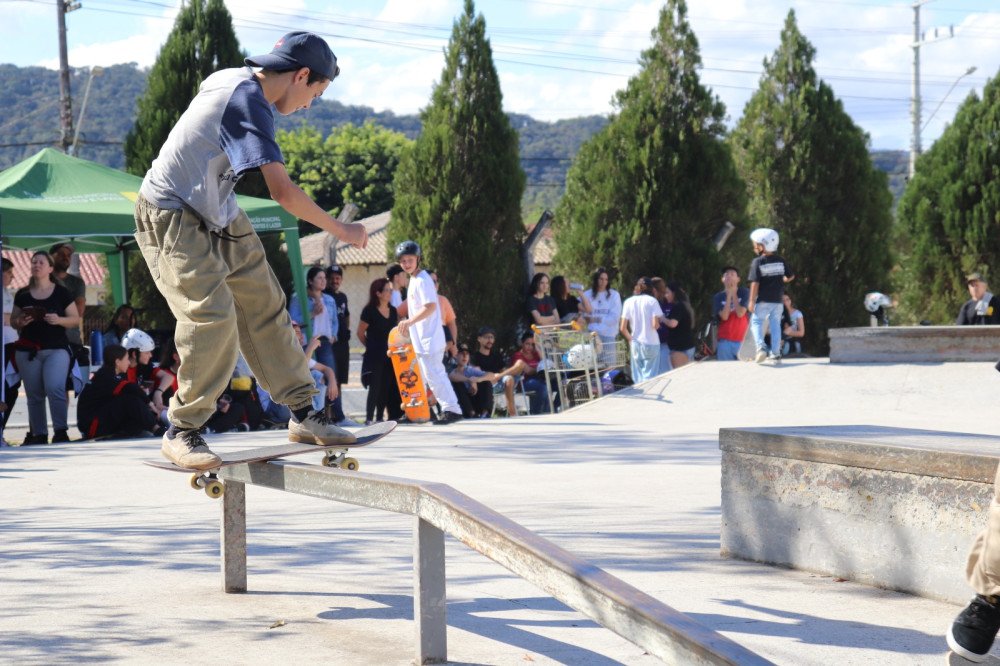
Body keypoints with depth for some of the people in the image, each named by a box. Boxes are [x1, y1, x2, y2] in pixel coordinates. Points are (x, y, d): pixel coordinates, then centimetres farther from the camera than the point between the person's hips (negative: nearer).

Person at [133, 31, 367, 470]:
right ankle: (182, 431, -11)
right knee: (212, 314, -22)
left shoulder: (233, 79, 3)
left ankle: (302, 414, 13)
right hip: (172, 216, -10)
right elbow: (282, 190, -31)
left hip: (217, 214, 10)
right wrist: (340, 230, -21)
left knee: (264, 305, 7)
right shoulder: (248, 101, -26)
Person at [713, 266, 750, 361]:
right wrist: (729, 296, -8)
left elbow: (740, 313, -10)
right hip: (725, 341, 1)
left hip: (743, 340, -1)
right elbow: (724, 316, -9)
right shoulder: (718, 297, 5)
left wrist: (734, 295, -5)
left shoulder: (744, 293, 2)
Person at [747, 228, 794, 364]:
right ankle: (776, 353, 12)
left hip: (763, 301, -4)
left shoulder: (757, 262, -12)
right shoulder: (780, 261, 3)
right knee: (775, 325, 11)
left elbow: (755, 283, -15)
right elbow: (791, 276, 12)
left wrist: (752, 301, -11)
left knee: (756, 322, 4)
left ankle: (761, 347, -19)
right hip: (777, 300, 4)